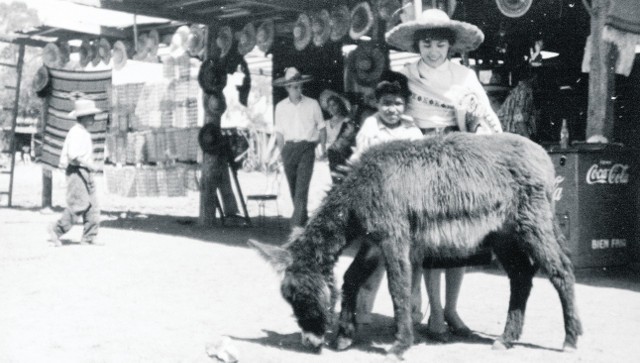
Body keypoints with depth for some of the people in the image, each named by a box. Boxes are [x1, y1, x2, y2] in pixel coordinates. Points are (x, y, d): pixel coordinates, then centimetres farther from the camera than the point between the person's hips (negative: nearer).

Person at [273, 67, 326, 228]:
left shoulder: (312, 104, 3)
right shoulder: (281, 106, 7)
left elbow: (321, 127, 10)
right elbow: (279, 132, 10)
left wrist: (323, 148, 3)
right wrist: (281, 153, 5)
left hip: (307, 147, -3)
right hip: (289, 148, 3)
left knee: (302, 186, -13)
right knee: (293, 187, 9)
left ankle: (297, 222, -16)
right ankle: (302, 216, 26)